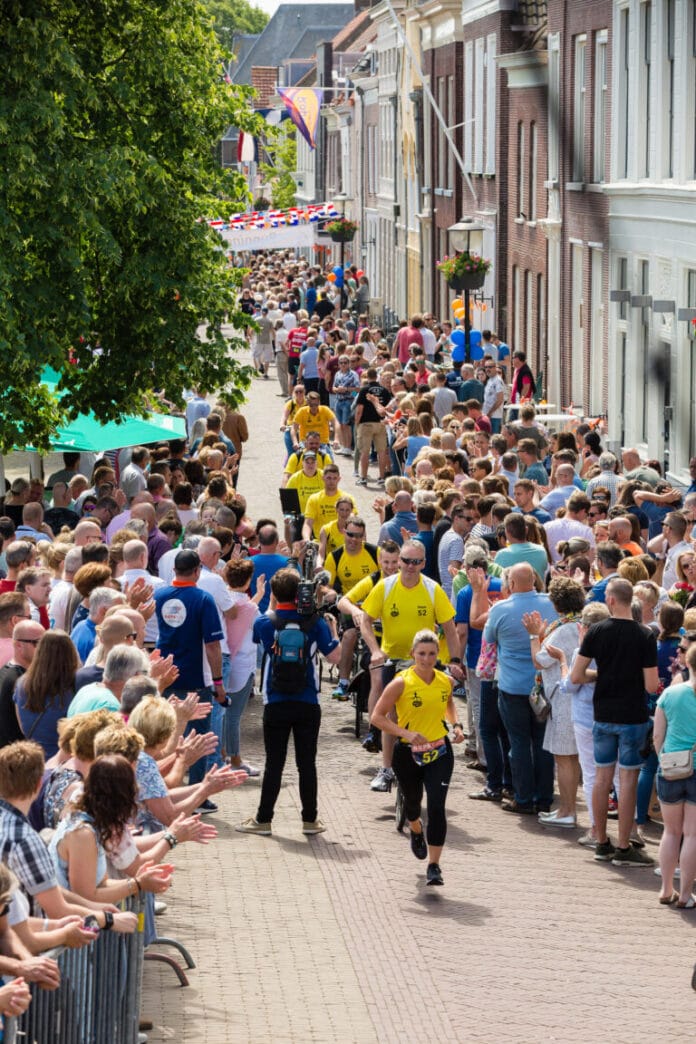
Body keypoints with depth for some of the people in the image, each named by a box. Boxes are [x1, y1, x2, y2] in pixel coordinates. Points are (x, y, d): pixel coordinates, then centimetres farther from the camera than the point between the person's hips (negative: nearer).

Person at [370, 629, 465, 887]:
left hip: (439, 752, 1)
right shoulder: (401, 683, -14)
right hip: (408, 753, -1)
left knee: (437, 806, -13)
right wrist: (406, 733, -25)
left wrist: (456, 725, 5)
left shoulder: (446, 681, -1)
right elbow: (377, 716, -14)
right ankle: (416, 831, 56)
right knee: (412, 802, 19)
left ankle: (433, 866, -9)